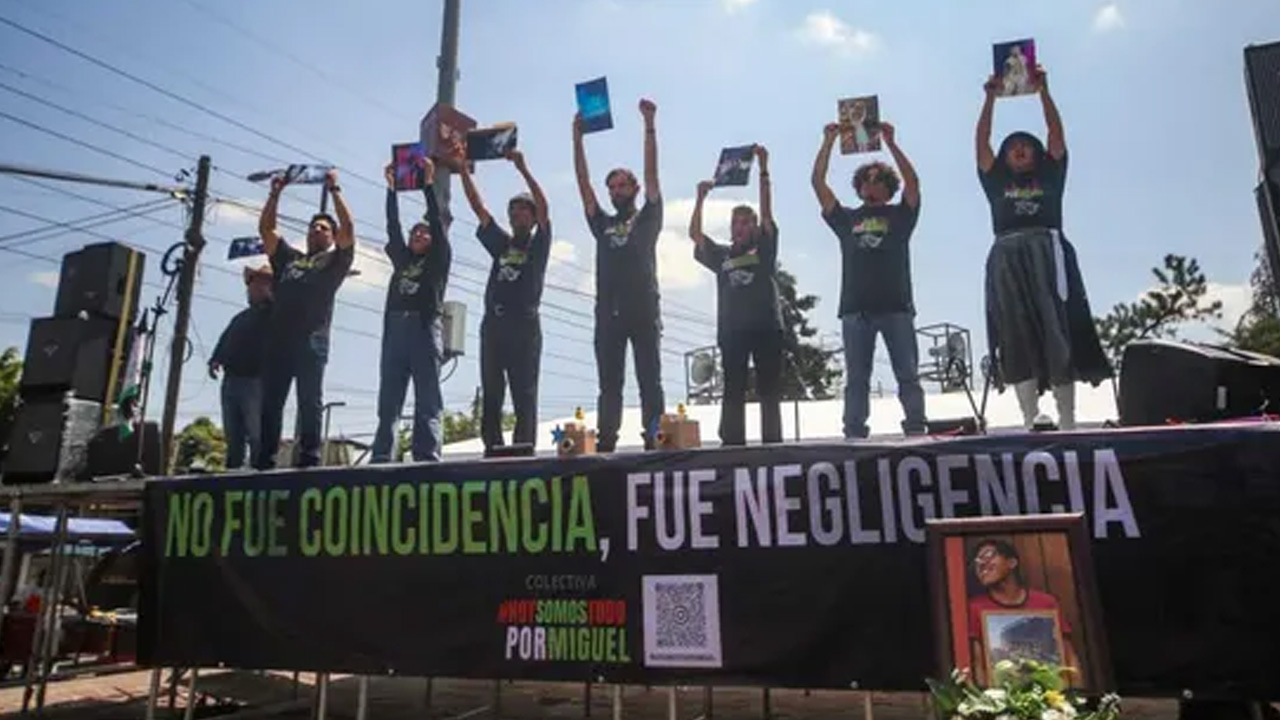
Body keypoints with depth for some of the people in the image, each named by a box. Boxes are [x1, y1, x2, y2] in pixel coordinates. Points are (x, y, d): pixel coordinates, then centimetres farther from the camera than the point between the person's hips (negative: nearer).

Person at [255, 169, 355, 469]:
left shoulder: (335, 261, 15)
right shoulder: (288, 258, 28)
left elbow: (349, 229, 1)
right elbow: (265, 229, 24)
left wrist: (334, 190, 1)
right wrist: (276, 193, 18)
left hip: (311, 339, -4)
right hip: (279, 337, 5)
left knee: (309, 401, -5)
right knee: (270, 402, 1)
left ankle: (309, 457, -6)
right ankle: (265, 460, 3)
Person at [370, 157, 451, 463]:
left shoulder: (438, 260, 13)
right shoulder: (401, 259, 24)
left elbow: (438, 222, 7)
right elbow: (392, 226, 19)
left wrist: (428, 183, 6)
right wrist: (391, 187, 17)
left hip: (425, 328, -4)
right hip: (394, 328, 5)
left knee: (428, 401, -8)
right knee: (388, 402, -1)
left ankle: (427, 458, -12)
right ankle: (380, 459, -3)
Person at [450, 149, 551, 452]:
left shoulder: (538, 245, 11)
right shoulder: (501, 243, 22)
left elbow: (544, 208, -4)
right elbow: (479, 208, 18)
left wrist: (522, 169, -11)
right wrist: (463, 172, 12)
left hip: (524, 325, -5)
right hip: (493, 323, 5)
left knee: (524, 394, -4)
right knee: (490, 394, 1)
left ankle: (524, 448, -6)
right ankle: (492, 449, 3)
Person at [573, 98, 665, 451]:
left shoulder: (647, 219, 14)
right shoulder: (602, 224, 22)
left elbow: (652, 173, 7)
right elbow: (583, 183, 17)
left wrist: (649, 124, 3)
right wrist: (577, 137, 12)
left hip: (643, 311, -3)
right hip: (608, 313, 3)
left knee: (650, 380, -2)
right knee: (609, 383, 1)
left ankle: (654, 438, -3)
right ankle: (606, 441, 2)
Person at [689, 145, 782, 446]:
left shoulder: (763, 249, 13)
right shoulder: (721, 256, 20)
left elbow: (767, 212, 3)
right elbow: (694, 234, 12)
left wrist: (763, 170, -5)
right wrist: (701, 199, 4)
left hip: (766, 326, -2)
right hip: (732, 330, 2)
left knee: (770, 389, 1)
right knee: (733, 391, 1)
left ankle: (772, 442, 3)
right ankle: (732, 443, 2)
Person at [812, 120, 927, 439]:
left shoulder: (899, 215, 14)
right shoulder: (846, 219, 16)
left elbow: (912, 181, -2)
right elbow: (818, 183, 11)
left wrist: (891, 143, -6)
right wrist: (828, 142, 7)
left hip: (896, 307, -1)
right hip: (856, 309, 1)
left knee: (908, 374, 0)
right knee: (856, 379, 1)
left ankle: (916, 430, 1)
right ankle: (854, 434, 2)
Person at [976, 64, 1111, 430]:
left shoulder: (1049, 176, 22)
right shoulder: (996, 181, 21)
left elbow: (1057, 133, 15)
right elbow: (982, 141, 17)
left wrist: (1043, 91, 13)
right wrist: (991, 97, 16)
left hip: (1048, 253, 0)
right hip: (1008, 258, 0)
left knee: (1058, 334, -8)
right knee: (1017, 338, -10)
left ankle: (1067, 421, -10)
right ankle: (1031, 418, -15)